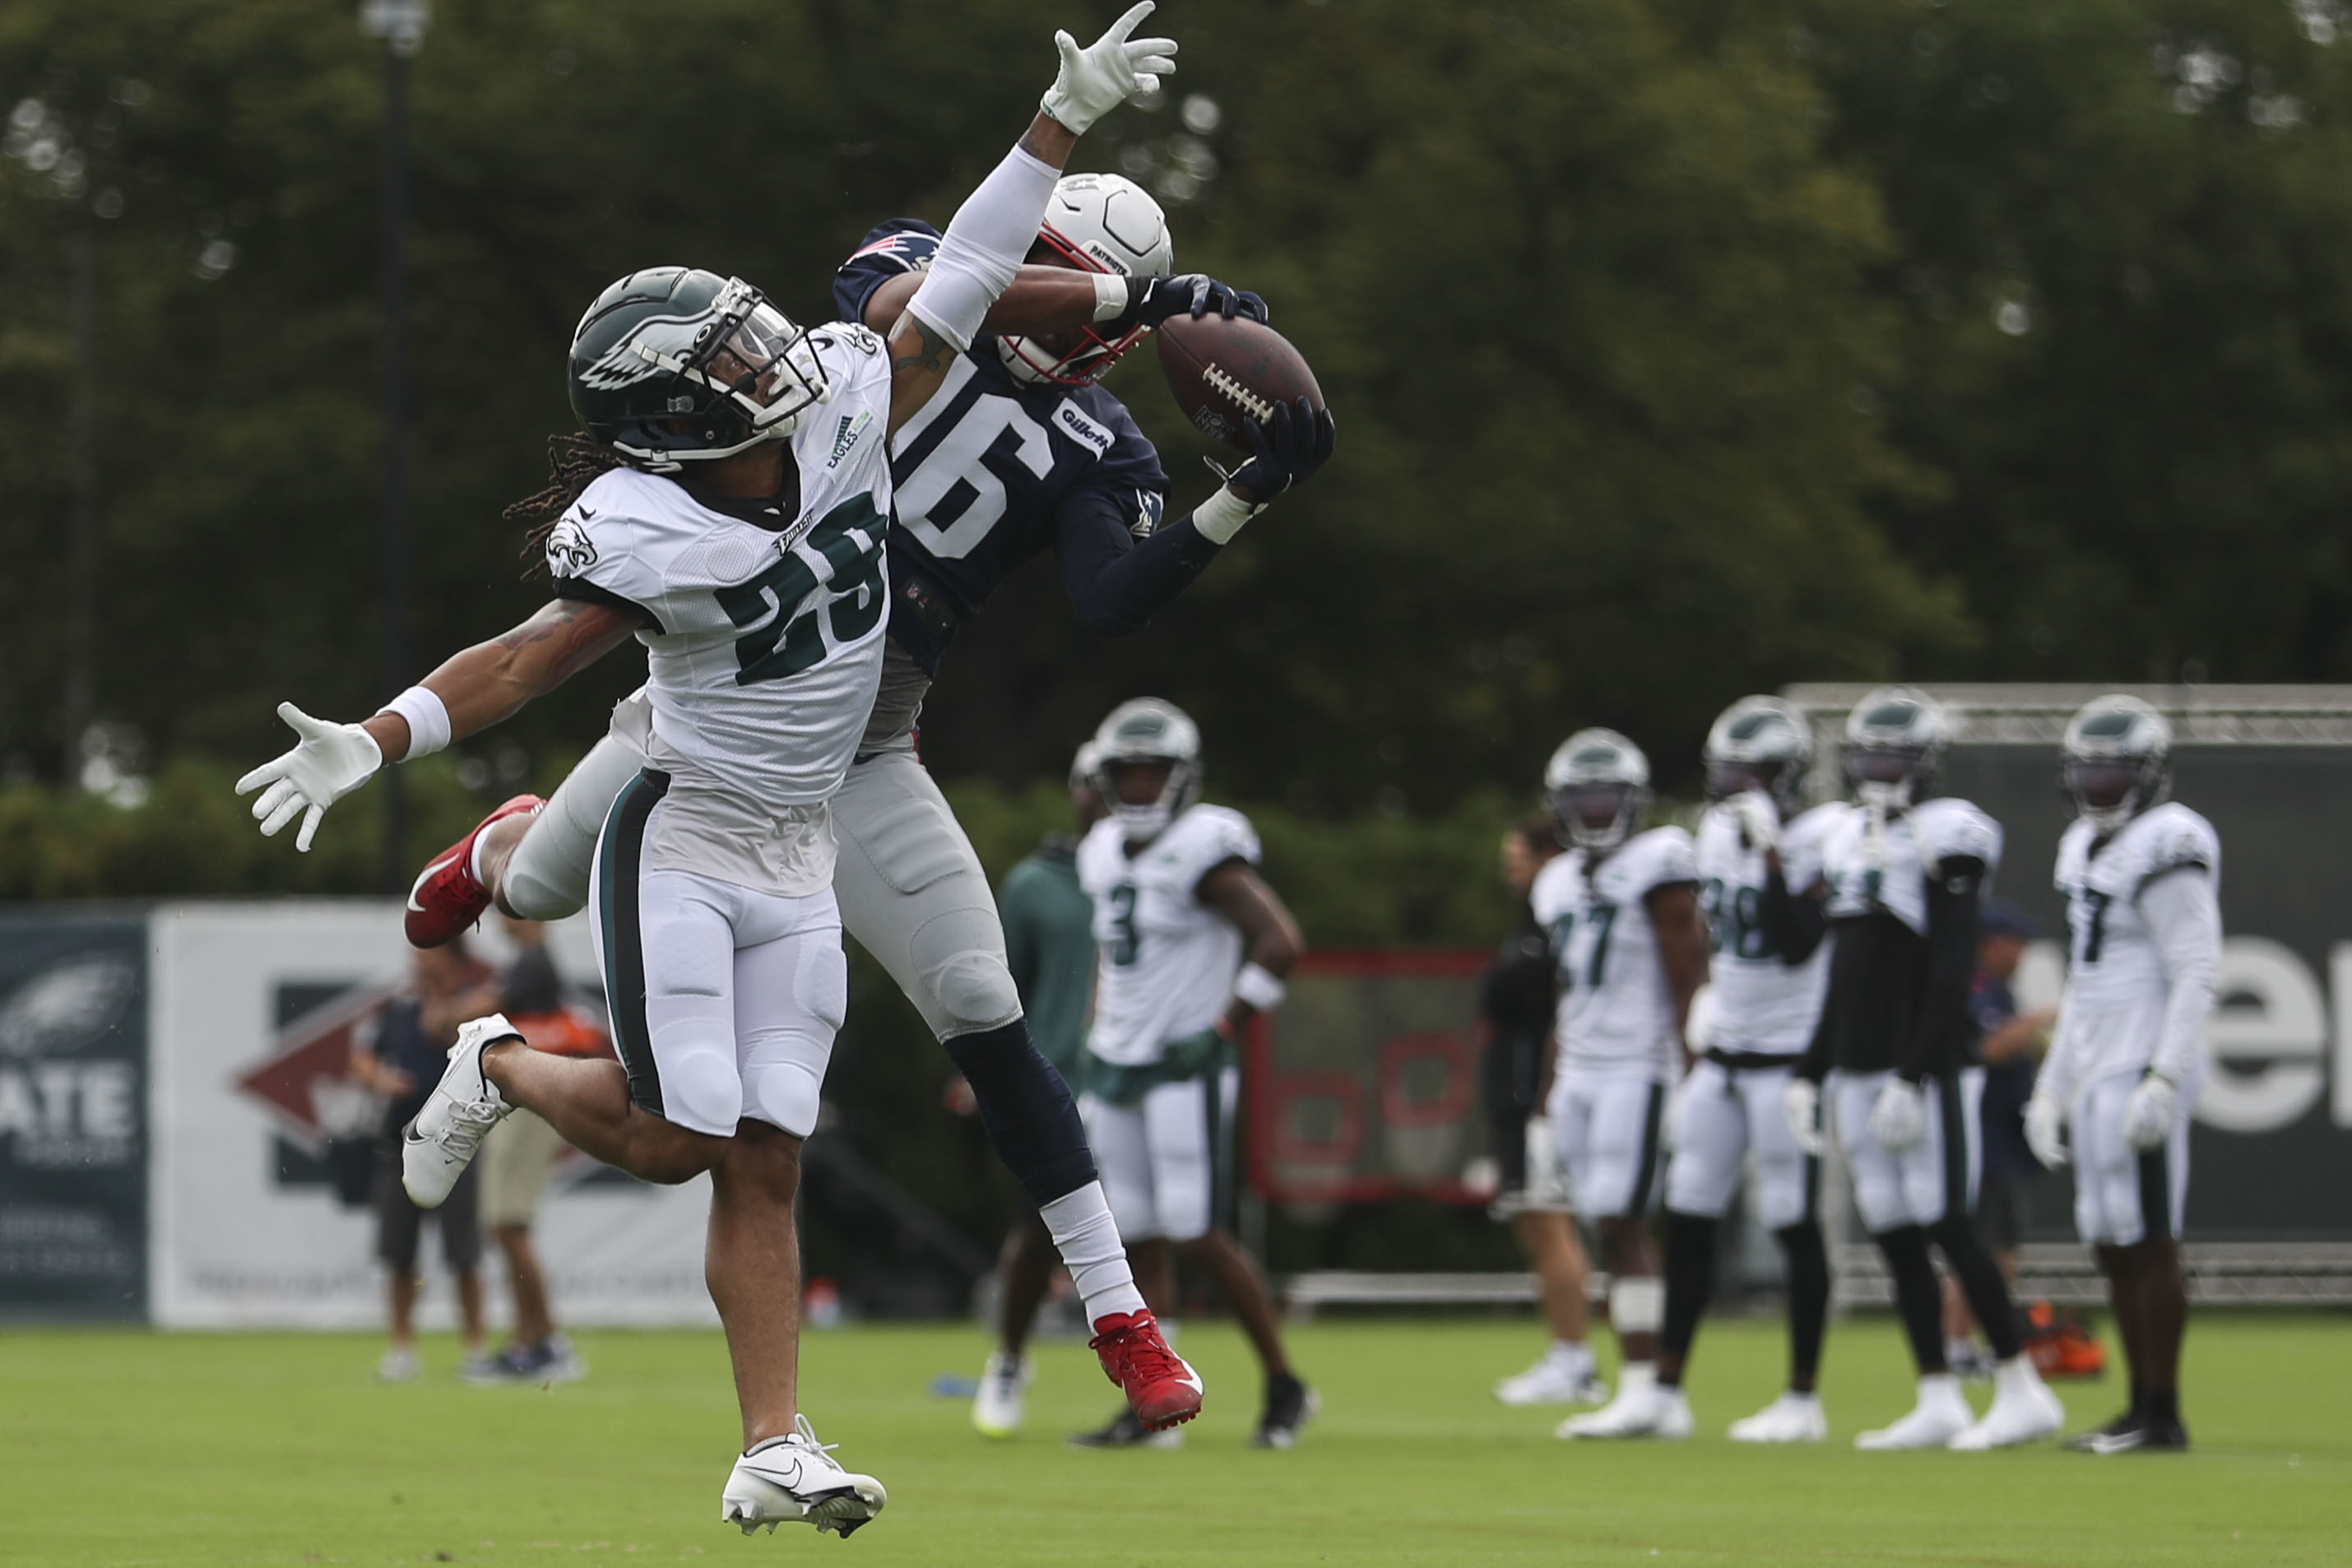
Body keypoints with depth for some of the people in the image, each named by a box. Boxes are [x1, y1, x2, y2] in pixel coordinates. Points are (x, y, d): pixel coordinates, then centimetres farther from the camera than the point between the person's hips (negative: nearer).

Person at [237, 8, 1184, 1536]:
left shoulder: (845, 420, -5)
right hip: (682, 845, -5)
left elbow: (950, 294, 1)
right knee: (675, 1136, -9)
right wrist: (372, 745, -29)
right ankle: (501, 1066, 21)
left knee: (766, 1160, 1)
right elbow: (528, 659, -17)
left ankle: (775, 1452, -2)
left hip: (800, 862, 5)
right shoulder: (652, 537, -20)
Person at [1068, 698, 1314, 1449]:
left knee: (1196, 1233, -10)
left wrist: (1222, 1030, -15)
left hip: (1185, 1070, -8)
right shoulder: (1105, 854, 12)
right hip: (1117, 1070, 8)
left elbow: (1280, 942, -19)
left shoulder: (1202, 851, -12)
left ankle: (1284, 1385, 2)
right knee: (1139, 1240, 5)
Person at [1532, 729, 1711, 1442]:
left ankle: (1639, 1388, -15)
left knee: (1621, 1226, -14)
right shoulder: (1561, 882, 18)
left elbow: (1687, 981, -10)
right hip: (1579, 1072, 8)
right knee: (1616, 1231, 4)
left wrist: (1692, 1079, -16)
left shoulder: (1657, 868, -5)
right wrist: (1549, 1095, 21)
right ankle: (1660, 1401, 6)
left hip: (1638, 1068, -7)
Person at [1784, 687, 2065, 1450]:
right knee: (1893, 1236, 5)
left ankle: (2023, 1393, -4)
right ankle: (1938, 1404, 8)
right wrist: (1811, 1075, 18)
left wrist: (1912, 1080, -19)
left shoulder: (1946, 837, -9)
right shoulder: (1848, 841, 16)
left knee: (1944, 1227, -10)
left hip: (1928, 1065, -8)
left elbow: (1949, 979, -14)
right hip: (1859, 1067, 8)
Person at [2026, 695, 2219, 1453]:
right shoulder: (2087, 849, 17)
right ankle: (2140, 1409, 14)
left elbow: (2195, 976, -16)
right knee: (2114, 1248, 9)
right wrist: (2051, 1085, 24)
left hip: (2143, 1068, -9)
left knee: (2148, 1243, -7)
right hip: (2093, 1069, 9)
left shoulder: (2166, 851, -12)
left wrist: (2163, 1079, -22)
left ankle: (2162, 1414, -5)